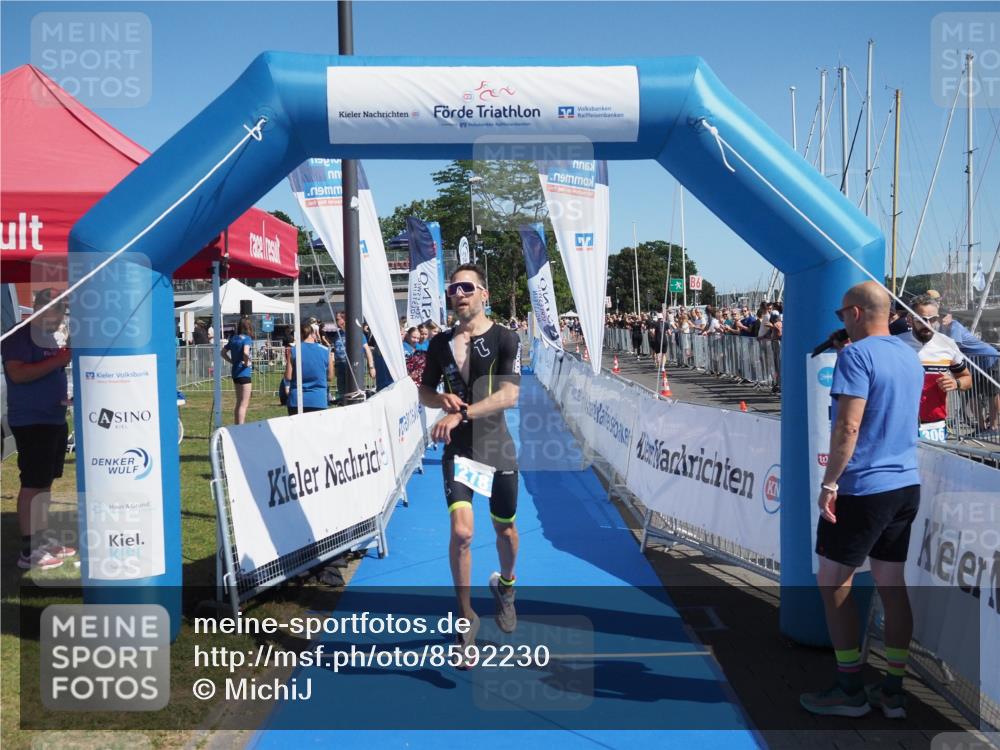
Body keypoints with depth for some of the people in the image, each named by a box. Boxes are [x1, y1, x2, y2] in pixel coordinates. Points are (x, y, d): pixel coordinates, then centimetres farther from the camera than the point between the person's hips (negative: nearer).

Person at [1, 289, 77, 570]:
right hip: (30, 422, -9)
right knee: (32, 484, -8)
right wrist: (58, 360, -22)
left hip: (54, 420, 9)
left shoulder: (49, 338, 15)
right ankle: (28, 551, -4)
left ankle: (42, 539, 23)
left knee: (45, 482, 14)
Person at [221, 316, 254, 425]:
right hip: (244, 373, -8)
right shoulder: (247, 339, -13)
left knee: (239, 403, 18)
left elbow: (223, 352, 15)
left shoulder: (233, 338, 8)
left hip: (235, 372, 8)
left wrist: (232, 362, 10)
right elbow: (245, 352, -31)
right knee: (244, 404, -2)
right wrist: (247, 362, -14)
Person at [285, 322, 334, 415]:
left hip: (297, 401, 0)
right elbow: (330, 377, 7)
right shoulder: (326, 351, 0)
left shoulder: (293, 350, -4)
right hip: (319, 401, 0)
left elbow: (288, 377, -4)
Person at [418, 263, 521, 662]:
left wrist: (461, 413, -29)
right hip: (457, 448, 1)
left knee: (505, 529, 14)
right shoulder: (440, 343, 3)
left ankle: (505, 585, 47)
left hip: (497, 447, -1)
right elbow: (424, 392, 11)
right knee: (461, 531, -14)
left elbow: (509, 395, -19)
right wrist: (443, 398, -13)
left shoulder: (505, 339, -8)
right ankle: (466, 618, 4)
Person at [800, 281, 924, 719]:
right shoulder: (911, 358, 11)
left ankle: (850, 691, 10)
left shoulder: (857, 355, -13)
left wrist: (829, 483, -16)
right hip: (906, 486, 8)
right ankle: (893, 692, 17)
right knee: (892, 585, 12)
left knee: (833, 584, 4)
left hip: (862, 488, -8)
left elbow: (848, 426, -21)